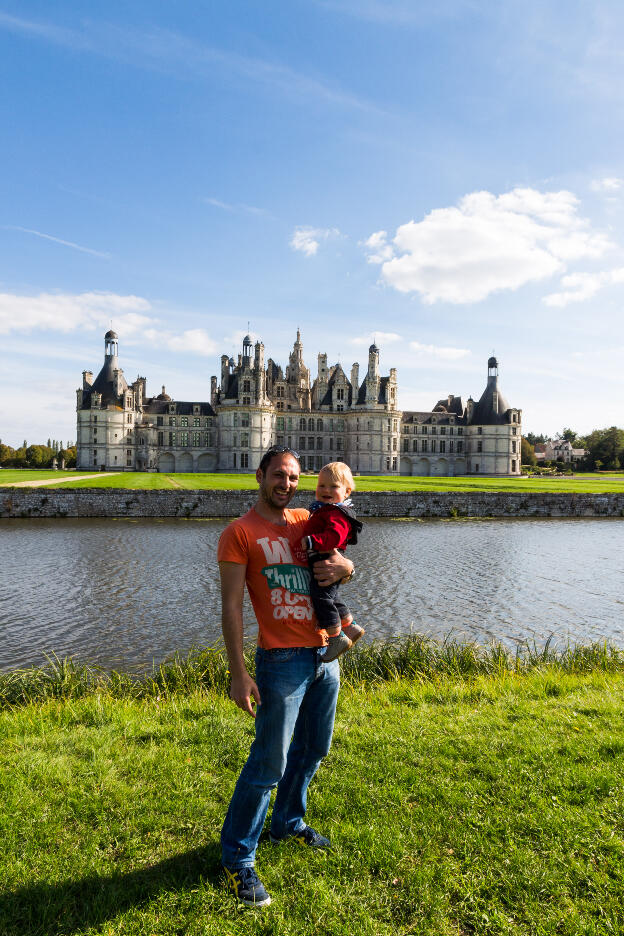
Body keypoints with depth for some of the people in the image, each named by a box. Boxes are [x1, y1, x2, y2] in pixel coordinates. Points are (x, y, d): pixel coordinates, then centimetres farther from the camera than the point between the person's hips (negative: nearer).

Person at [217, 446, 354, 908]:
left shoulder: (307, 522, 8)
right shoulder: (240, 533, -9)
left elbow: (345, 566, 13)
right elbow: (232, 606, -12)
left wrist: (342, 565, -12)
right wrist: (238, 673, -17)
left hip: (325, 655, 7)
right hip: (283, 660, -6)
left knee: (313, 750, 20)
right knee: (268, 763, -2)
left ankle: (288, 823, 42)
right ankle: (237, 857, 17)